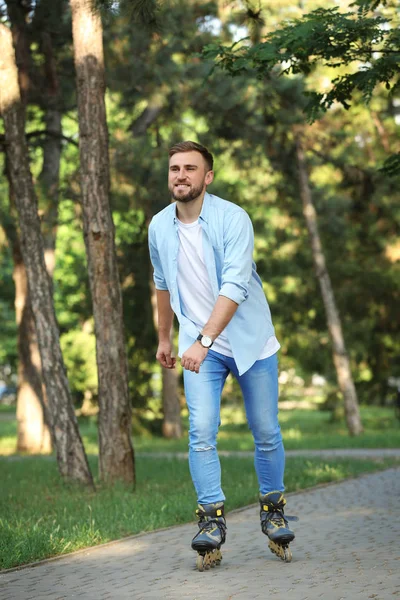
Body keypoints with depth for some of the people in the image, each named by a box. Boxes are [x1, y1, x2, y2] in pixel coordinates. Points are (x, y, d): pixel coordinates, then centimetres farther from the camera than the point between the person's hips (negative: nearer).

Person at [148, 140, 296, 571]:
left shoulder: (232, 219, -16)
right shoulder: (159, 227, 0)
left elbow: (235, 285, -27)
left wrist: (203, 341, -35)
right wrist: (164, 337, 23)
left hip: (251, 341, -2)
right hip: (199, 345, 3)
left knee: (266, 433, 5)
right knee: (201, 432, -13)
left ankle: (273, 511, 24)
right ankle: (212, 522, -9)